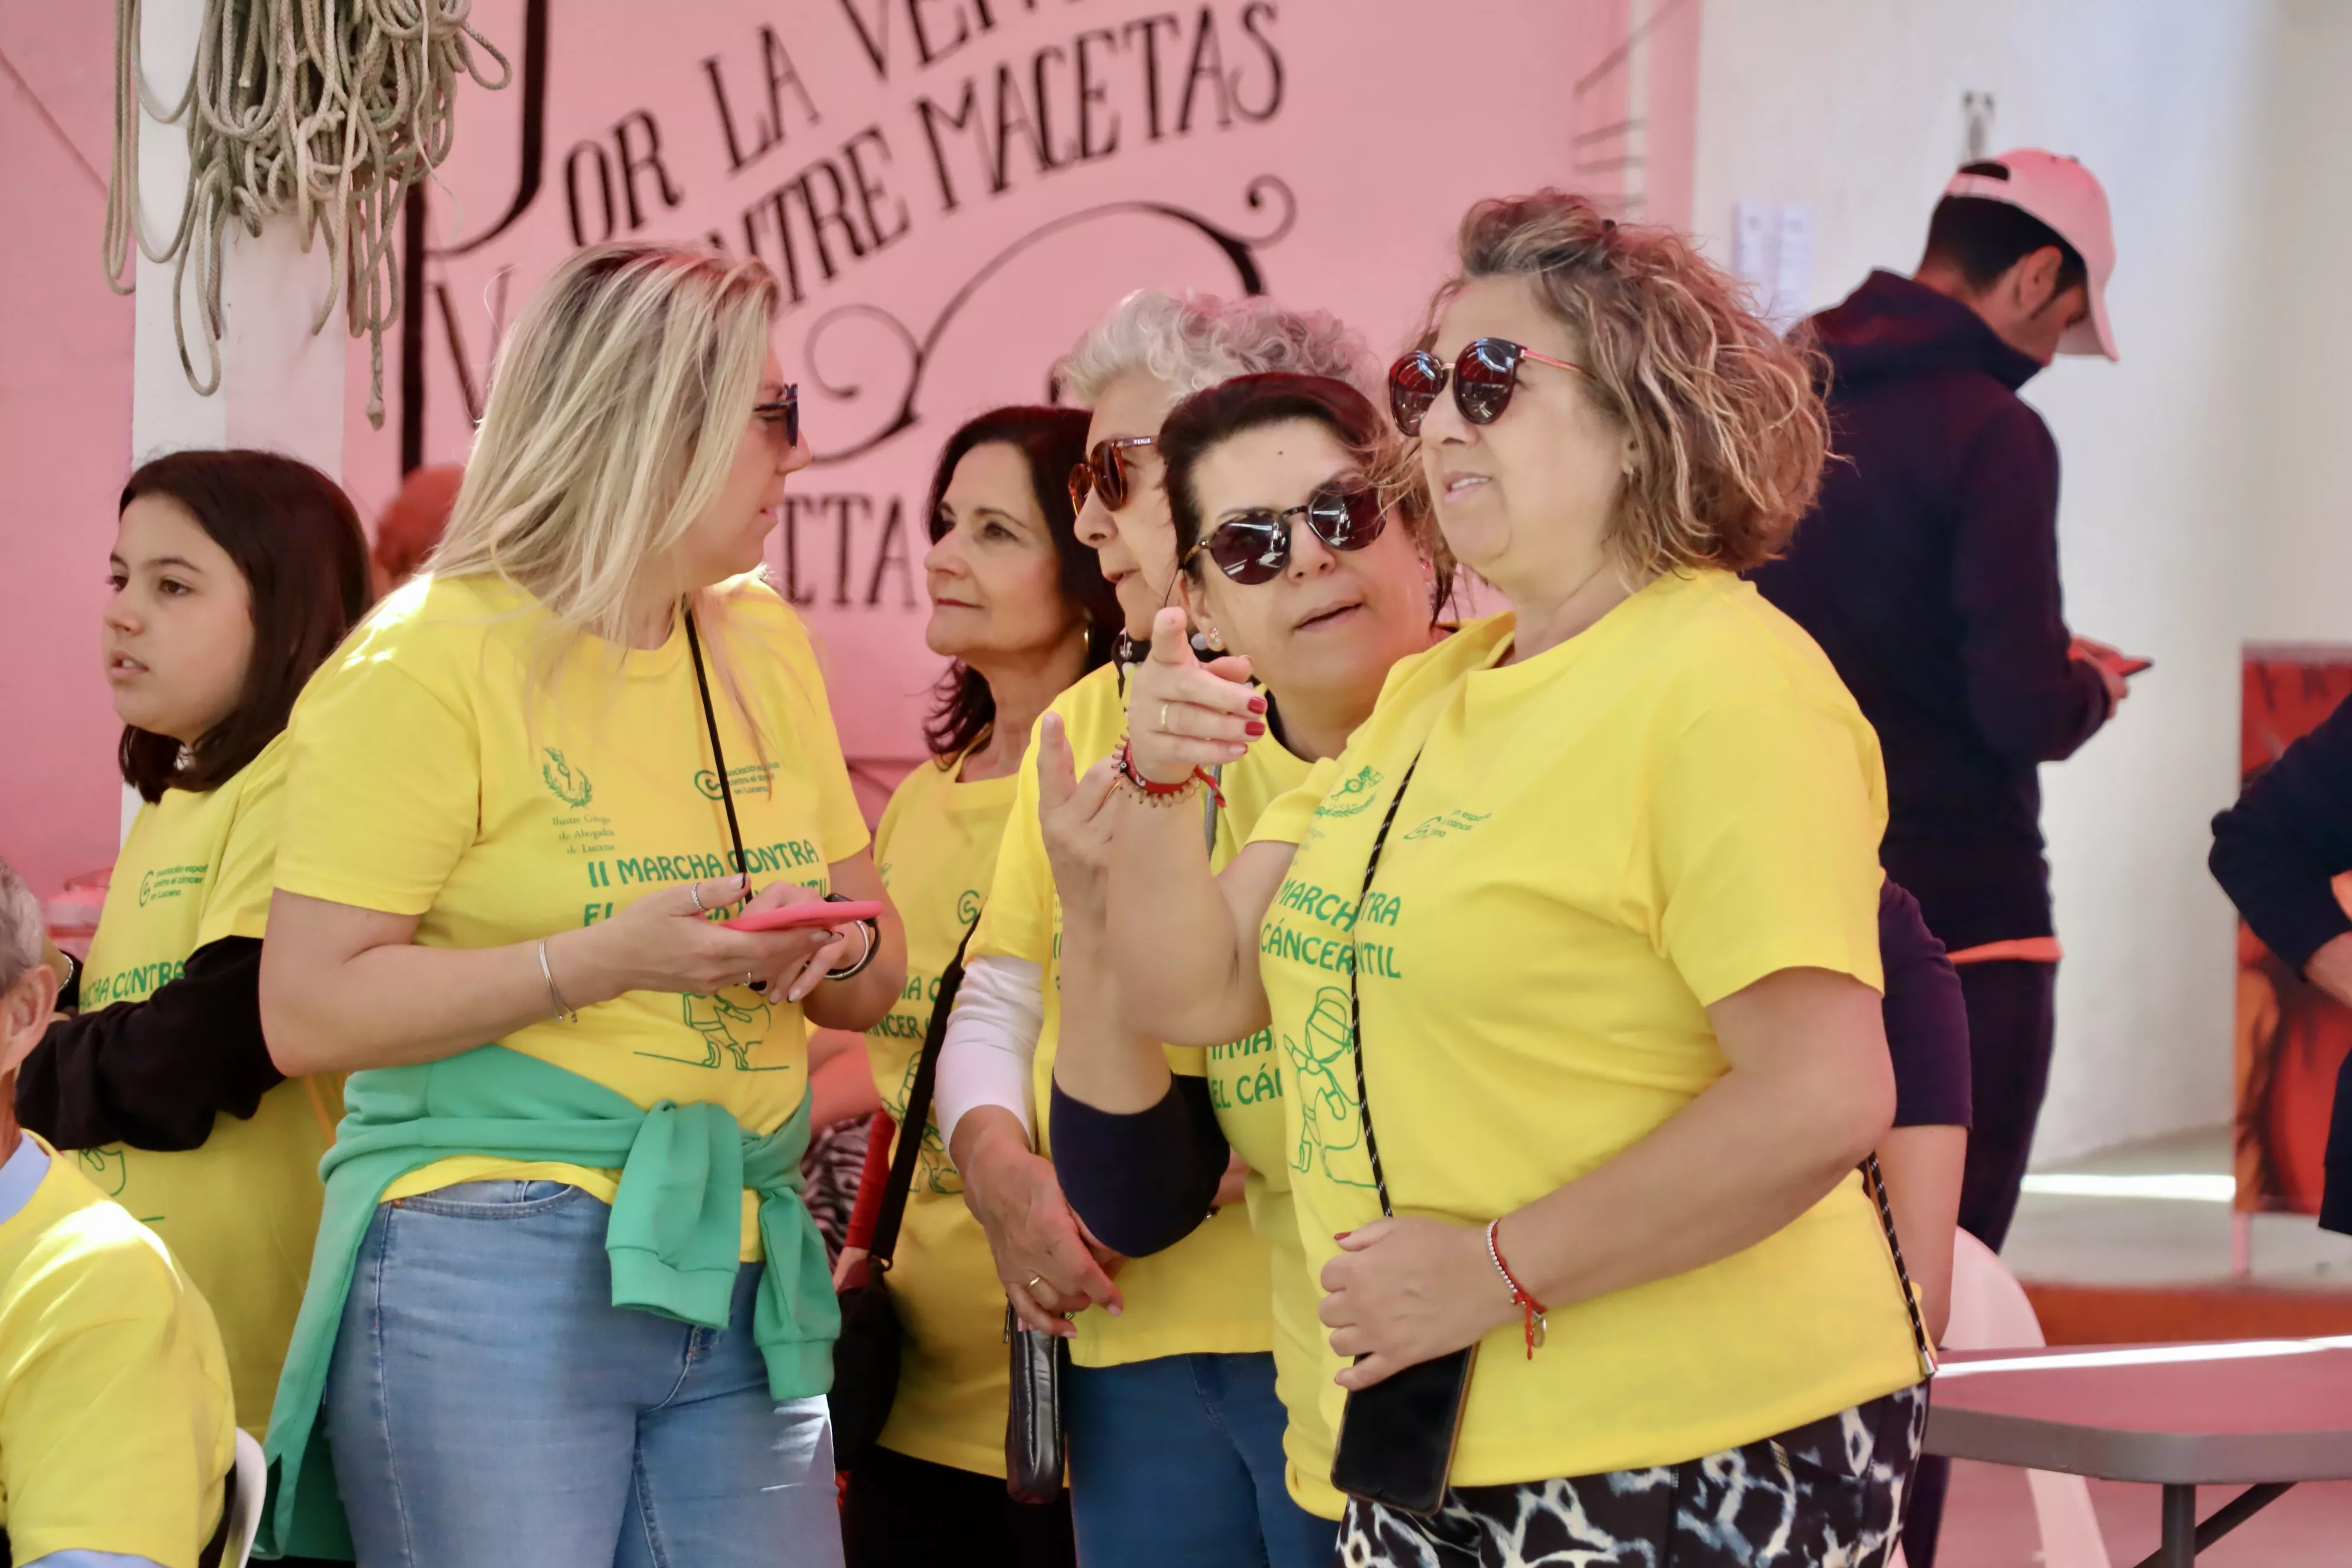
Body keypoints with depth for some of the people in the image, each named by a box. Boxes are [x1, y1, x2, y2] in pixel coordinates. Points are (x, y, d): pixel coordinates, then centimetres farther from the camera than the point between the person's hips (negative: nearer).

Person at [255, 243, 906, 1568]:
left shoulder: (766, 644, 14)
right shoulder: (428, 662, -7)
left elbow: (880, 964, 19)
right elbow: (309, 1012, -12)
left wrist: (833, 950, -5)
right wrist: (604, 961, -19)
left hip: (738, 1291, 6)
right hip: (490, 1285, -6)